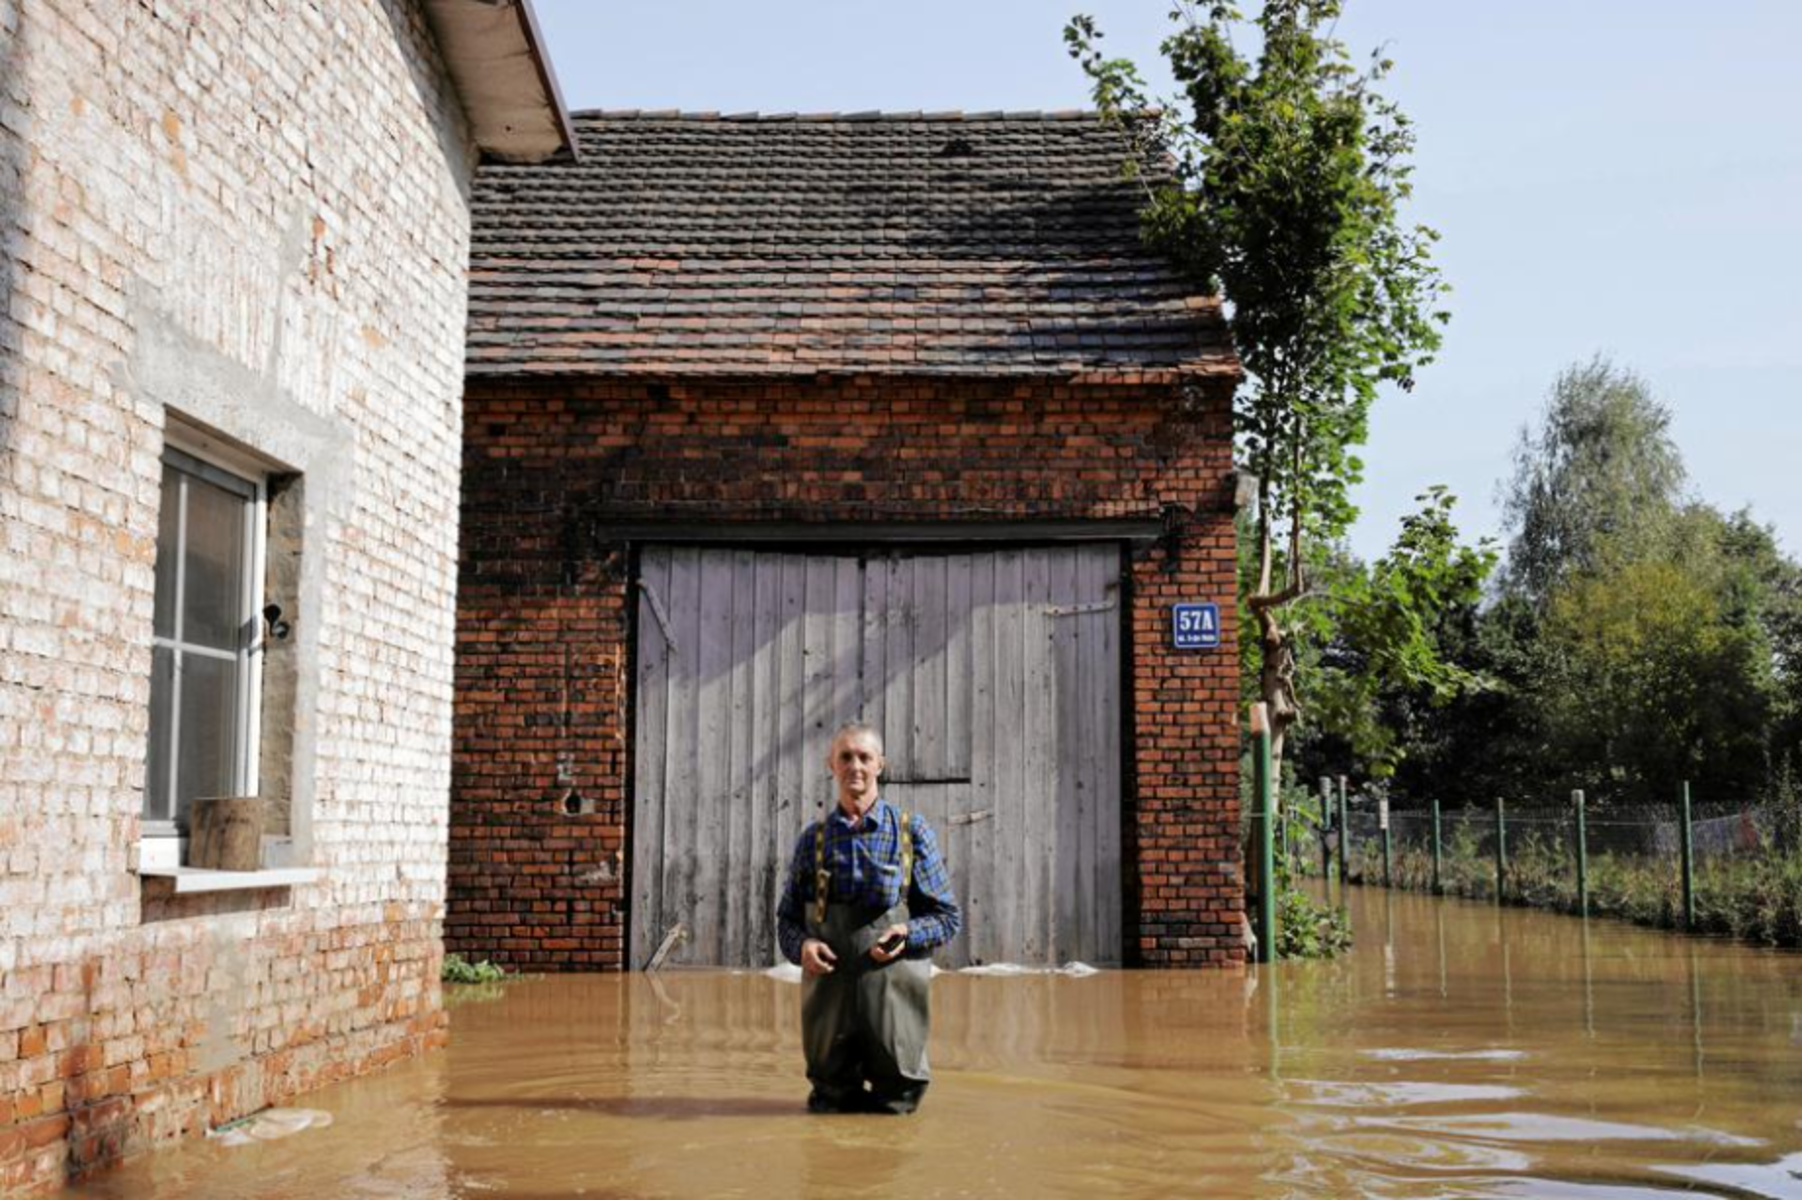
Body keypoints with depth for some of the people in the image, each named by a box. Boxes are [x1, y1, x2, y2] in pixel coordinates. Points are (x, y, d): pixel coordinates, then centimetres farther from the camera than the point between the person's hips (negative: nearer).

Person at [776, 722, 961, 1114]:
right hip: (828, 990, 2)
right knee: (829, 1103, 8)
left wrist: (908, 933, -15)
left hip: (894, 991, -2)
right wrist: (802, 946, -9)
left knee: (894, 1104, 6)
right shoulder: (813, 839, 8)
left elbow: (947, 916, 4)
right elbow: (787, 918, 13)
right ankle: (838, 1091, 40)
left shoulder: (912, 831, 2)